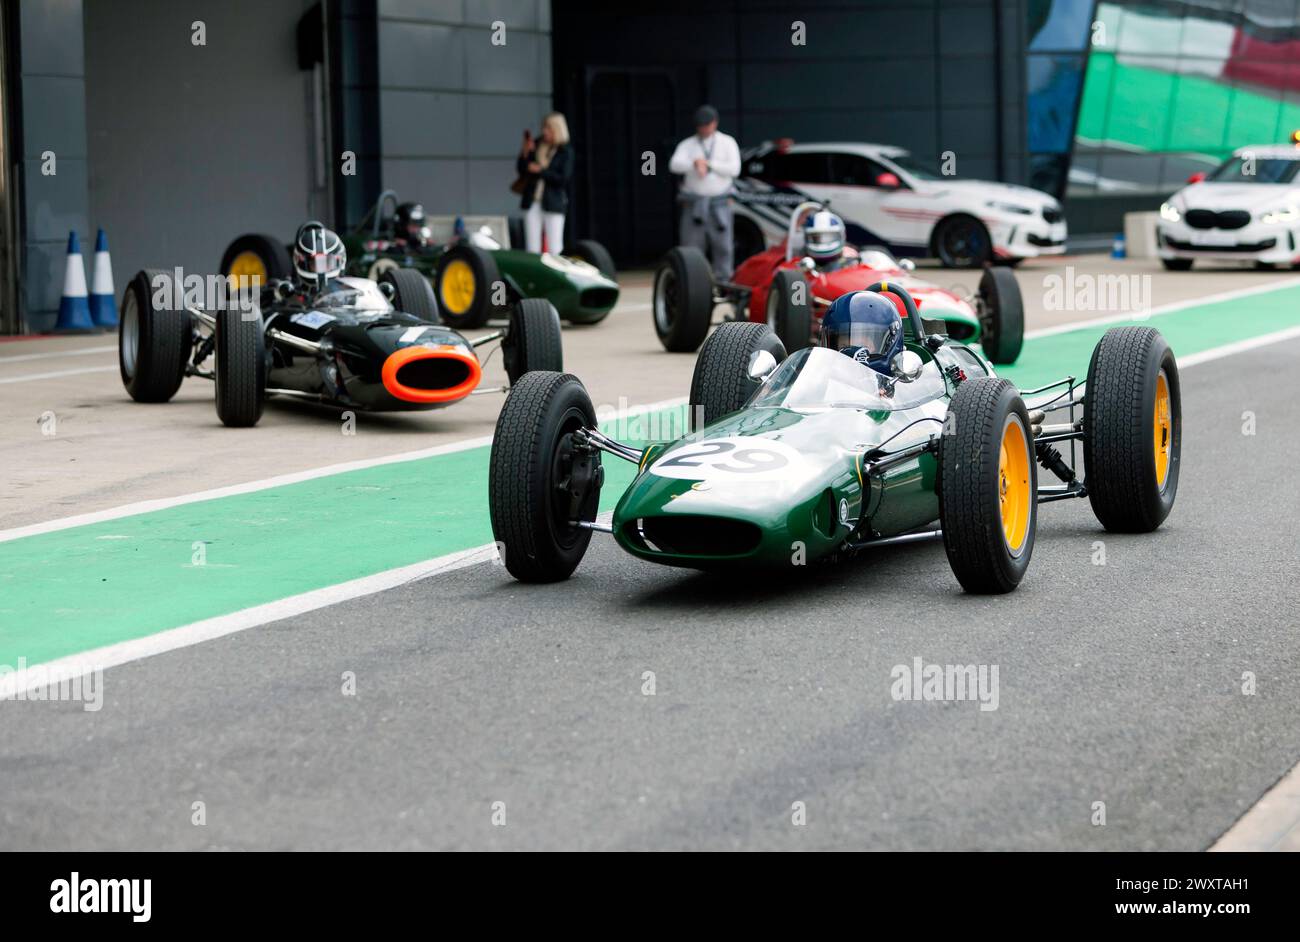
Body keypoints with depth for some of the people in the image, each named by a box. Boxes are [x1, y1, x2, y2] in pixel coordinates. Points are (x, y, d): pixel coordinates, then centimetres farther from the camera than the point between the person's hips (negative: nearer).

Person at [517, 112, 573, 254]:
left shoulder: (565, 151, -3)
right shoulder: (536, 145, 7)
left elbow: (564, 178, -11)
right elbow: (521, 170, 9)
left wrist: (540, 171, -14)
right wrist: (525, 153, -7)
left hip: (553, 203, -4)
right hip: (532, 202, 4)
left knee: (554, 248, -5)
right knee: (532, 247, 3)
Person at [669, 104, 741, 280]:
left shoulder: (728, 143, 8)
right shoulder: (687, 145, 8)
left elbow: (734, 169, -5)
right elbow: (675, 165, -11)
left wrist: (708, 164, -9)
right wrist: (695, 163, -29)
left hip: (719, 204, 0)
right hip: (694, 204, 0)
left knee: (722, 246, -3)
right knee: (691, 247, -3)